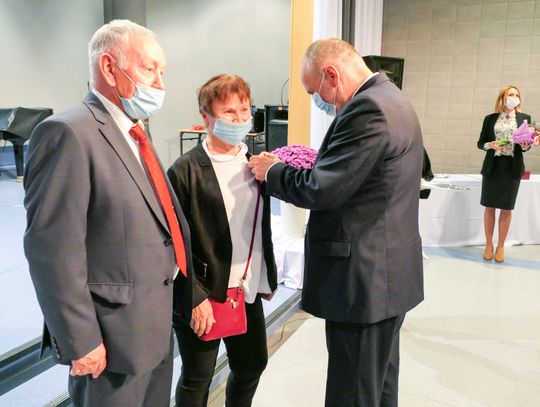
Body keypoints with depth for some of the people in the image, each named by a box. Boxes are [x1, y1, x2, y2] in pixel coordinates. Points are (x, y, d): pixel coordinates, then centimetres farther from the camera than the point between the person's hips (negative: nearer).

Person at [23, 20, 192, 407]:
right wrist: (81, 342, -20)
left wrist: (190, 290, 12)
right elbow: (53, 250, -22)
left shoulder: (134, 133, 11)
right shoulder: (69, 133, -18)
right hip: (115, 336, -8)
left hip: (156, 326, 9)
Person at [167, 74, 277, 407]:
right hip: (202, 297, -5)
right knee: (197, 379, 13)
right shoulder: (187, 170, -13)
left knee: (252, 367, 20)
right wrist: (194, 297, -16)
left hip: (249, 293, 6)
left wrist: (268, 276, 11)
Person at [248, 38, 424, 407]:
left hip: (364, 279, -10)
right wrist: (315, 167, 7)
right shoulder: (390, 99, 12)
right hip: (389, 273, 10)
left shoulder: (367, 109, -20)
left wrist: (272, 171, -6)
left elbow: (321, 190, -22)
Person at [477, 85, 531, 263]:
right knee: (489, 207, 5)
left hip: (513, 168, 0)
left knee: (506, 208, 5)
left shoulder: (524, 118, 5)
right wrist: (491, 145, -15)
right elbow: (480, 143, 6)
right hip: (492, 167, 0)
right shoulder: (490, 119, 4)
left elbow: (526, 144, 8)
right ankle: (489, 244, 18)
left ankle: (500, 246, 17)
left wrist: (525, 146, -15)